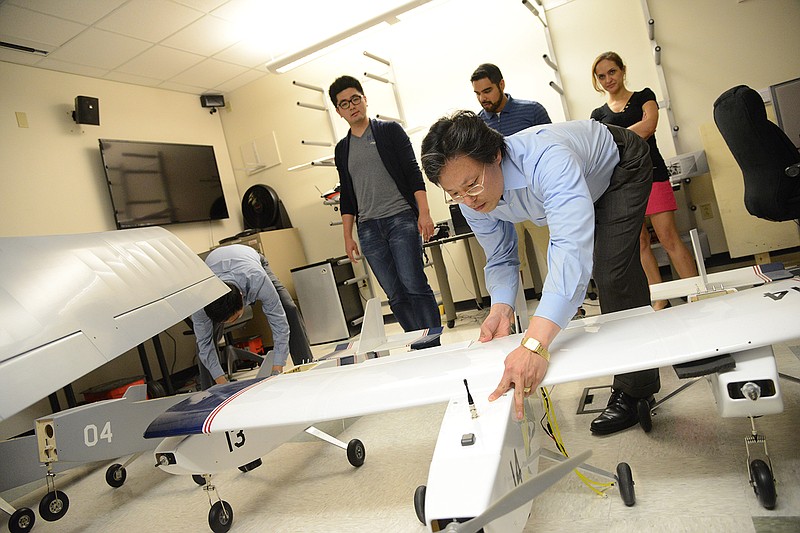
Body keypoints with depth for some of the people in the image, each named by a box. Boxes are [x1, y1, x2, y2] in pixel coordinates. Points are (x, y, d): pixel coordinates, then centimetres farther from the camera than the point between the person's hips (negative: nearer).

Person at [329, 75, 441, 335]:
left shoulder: (390, 130, 6)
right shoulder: (342, 149, 17)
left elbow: (413, 172, -1)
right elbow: (346, 196, 18)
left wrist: (424, 213, -12)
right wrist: (347, 236, 11)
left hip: (401, 219, -3)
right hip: (368, 230, 4)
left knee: (415, 286, -11)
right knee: (396, 296, 2)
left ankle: (434, 346, -3)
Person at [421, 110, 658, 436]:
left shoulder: (546, 160, -49)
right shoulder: (471, 200, -27)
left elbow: (572, 247, -62)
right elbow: (500, 259, -14)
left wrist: (535, 344, -72)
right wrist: (501, 307, -36)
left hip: (621, 163, -6)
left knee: (612, 274, -20)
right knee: (612, 275, 15)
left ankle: (633, 390, 0)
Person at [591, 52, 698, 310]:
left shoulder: (643, 97, 10)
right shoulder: (598, 114, 16)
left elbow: (649, 124, -9)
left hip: (651, 173, -2)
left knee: (669, 238, -10)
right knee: (640, 243, 1)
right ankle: (660, 302, 6)